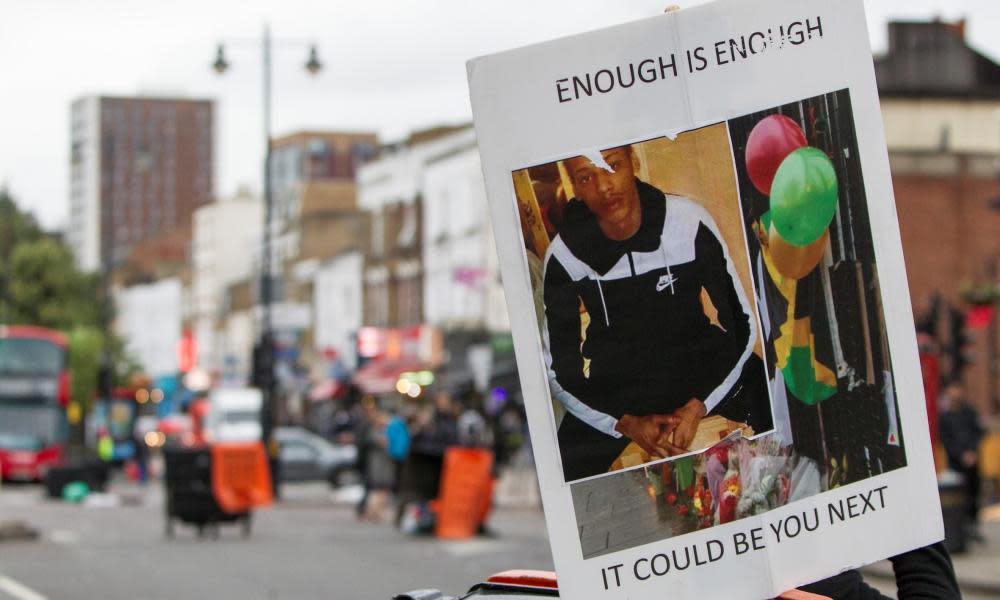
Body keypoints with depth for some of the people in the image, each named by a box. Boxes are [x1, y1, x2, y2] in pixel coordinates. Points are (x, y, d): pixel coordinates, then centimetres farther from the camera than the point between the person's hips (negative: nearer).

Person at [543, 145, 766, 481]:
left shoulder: (689, 223, -10)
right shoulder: (565, 254, -8)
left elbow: (742, 326, -4)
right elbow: (558, 370, -3)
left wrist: (697, 408, -18)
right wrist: (626, 424, -18)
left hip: (706, 386, 0)